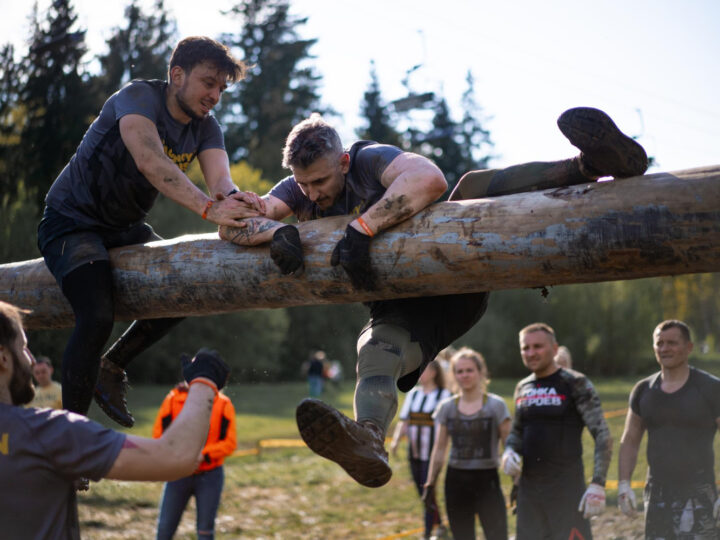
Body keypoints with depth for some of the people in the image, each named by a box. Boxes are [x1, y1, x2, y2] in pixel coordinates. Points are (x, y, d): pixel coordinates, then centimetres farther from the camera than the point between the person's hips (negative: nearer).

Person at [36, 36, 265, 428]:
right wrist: (207, 208, -53)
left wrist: (233, 198, -46)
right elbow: (150, 162, -41)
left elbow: (220, 176, -20)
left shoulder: (205, 128, -2)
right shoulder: (139, 97, -22)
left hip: (125, 227, 8)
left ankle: (112, 366, 21)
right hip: (72, 220, -8)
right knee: (97, 317, -24)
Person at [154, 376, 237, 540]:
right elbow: (159, 434, 1)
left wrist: (203, 454, -20)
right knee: (165, 526, 3)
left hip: (209, 476, -1)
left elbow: (229, 442, -5)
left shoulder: (223, 404, -4)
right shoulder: (172, 400, -2)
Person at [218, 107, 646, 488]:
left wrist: (362, 228, -41)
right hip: (400, 311, 2)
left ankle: (592, 165, -48)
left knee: (475, 186, -26)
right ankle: (368, 439, -67)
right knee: (376, 350, -34)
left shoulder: (369, 159, -13)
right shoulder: (298, 192, 2)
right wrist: (277, 230, -31)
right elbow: (233, 225, -10)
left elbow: (429, 179, -34)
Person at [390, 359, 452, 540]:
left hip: (432, 454, -6)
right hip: (414, 453, 6)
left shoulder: (443, 395, -7)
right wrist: (396, 440, -7)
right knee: (422, 493, 12)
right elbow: (403, 422, 8)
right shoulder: (412, 394, 9)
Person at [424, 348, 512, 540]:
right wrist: (430, 483, 9)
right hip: (456, 481, 3)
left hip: (487, 480, -3)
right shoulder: (446, 408, 6)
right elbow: (439, 449, 11)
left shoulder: (496, 405, -3)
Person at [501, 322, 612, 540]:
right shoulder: (523, 388, 12)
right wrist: (508, 452, 1)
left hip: (566, 488, -6)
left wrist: (598, 484, -21)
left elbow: (602, 435, -11)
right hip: (529, 489, 6)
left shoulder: (575, 384, -8)